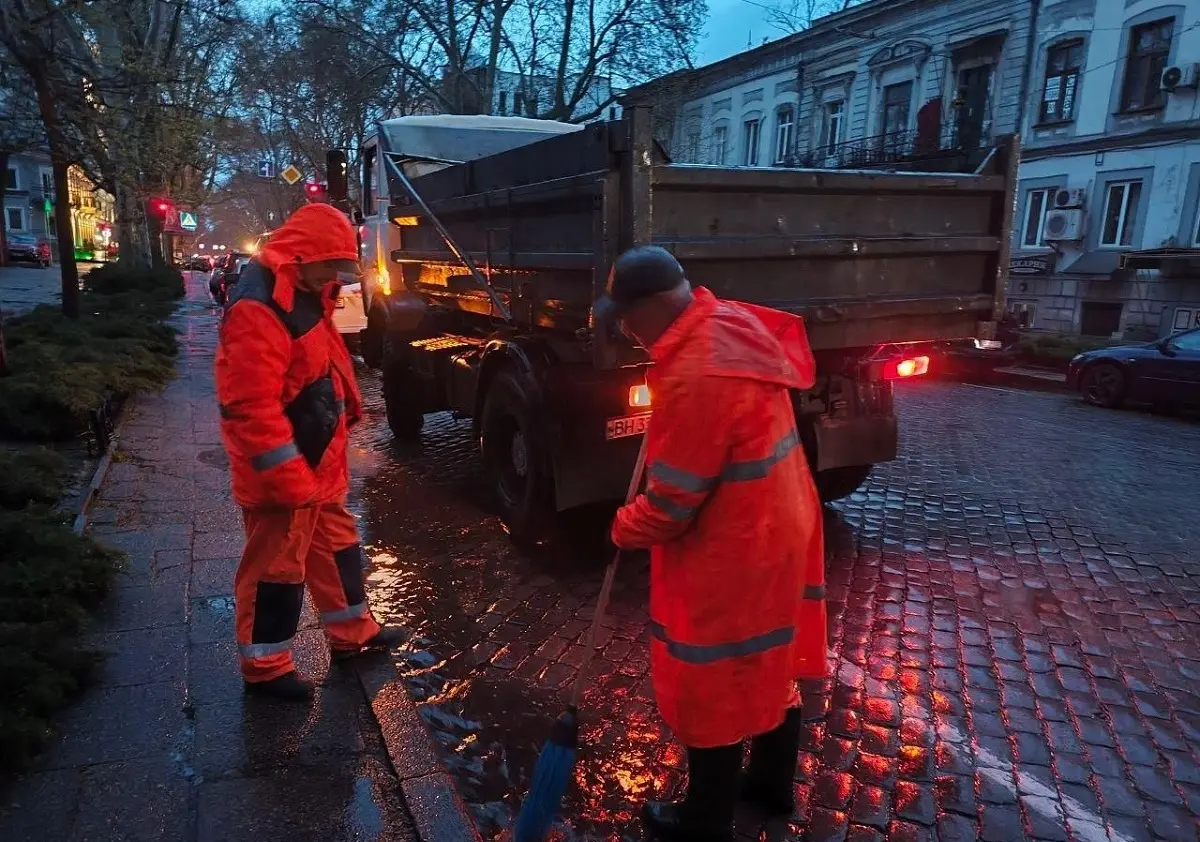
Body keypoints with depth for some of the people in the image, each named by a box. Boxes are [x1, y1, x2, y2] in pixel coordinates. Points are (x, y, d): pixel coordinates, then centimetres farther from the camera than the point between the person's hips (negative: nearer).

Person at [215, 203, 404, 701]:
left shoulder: (305, 294, 10)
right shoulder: (258, 309, -24)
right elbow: (252, 405, -28)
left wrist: (346, 411, 17)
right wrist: (288, 477, -26)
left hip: (317, 463, 10)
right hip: (283, 473, -10)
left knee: (336, 545, 21)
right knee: (276, 566, 4)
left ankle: (351, 632, 38)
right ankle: (265, 667, 21)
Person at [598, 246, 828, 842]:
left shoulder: (696, 375, -31)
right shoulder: (732, 324, -1)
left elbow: (670, 503, -25)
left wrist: (625, 528, -3)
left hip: (731, 554, -10)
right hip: (778, 529, 10)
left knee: (713, 689, 10)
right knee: (771, 667, 24)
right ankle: (773, 783, 45)